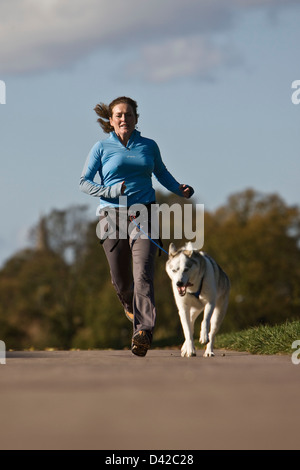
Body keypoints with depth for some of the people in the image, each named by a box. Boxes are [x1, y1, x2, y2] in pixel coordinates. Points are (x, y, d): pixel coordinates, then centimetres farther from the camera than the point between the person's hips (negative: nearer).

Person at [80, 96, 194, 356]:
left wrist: (180, 189, 7)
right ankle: (131, 306, 42)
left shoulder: (149, 146, 10)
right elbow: (84, 182, 3)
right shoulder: (102, 148, 5)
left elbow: (162, 173, 26)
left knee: (142, 273, -18)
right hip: (113, 216, 0)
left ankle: (143, 331, -27)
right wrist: (111, 191, -13)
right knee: (121, 280, 6)